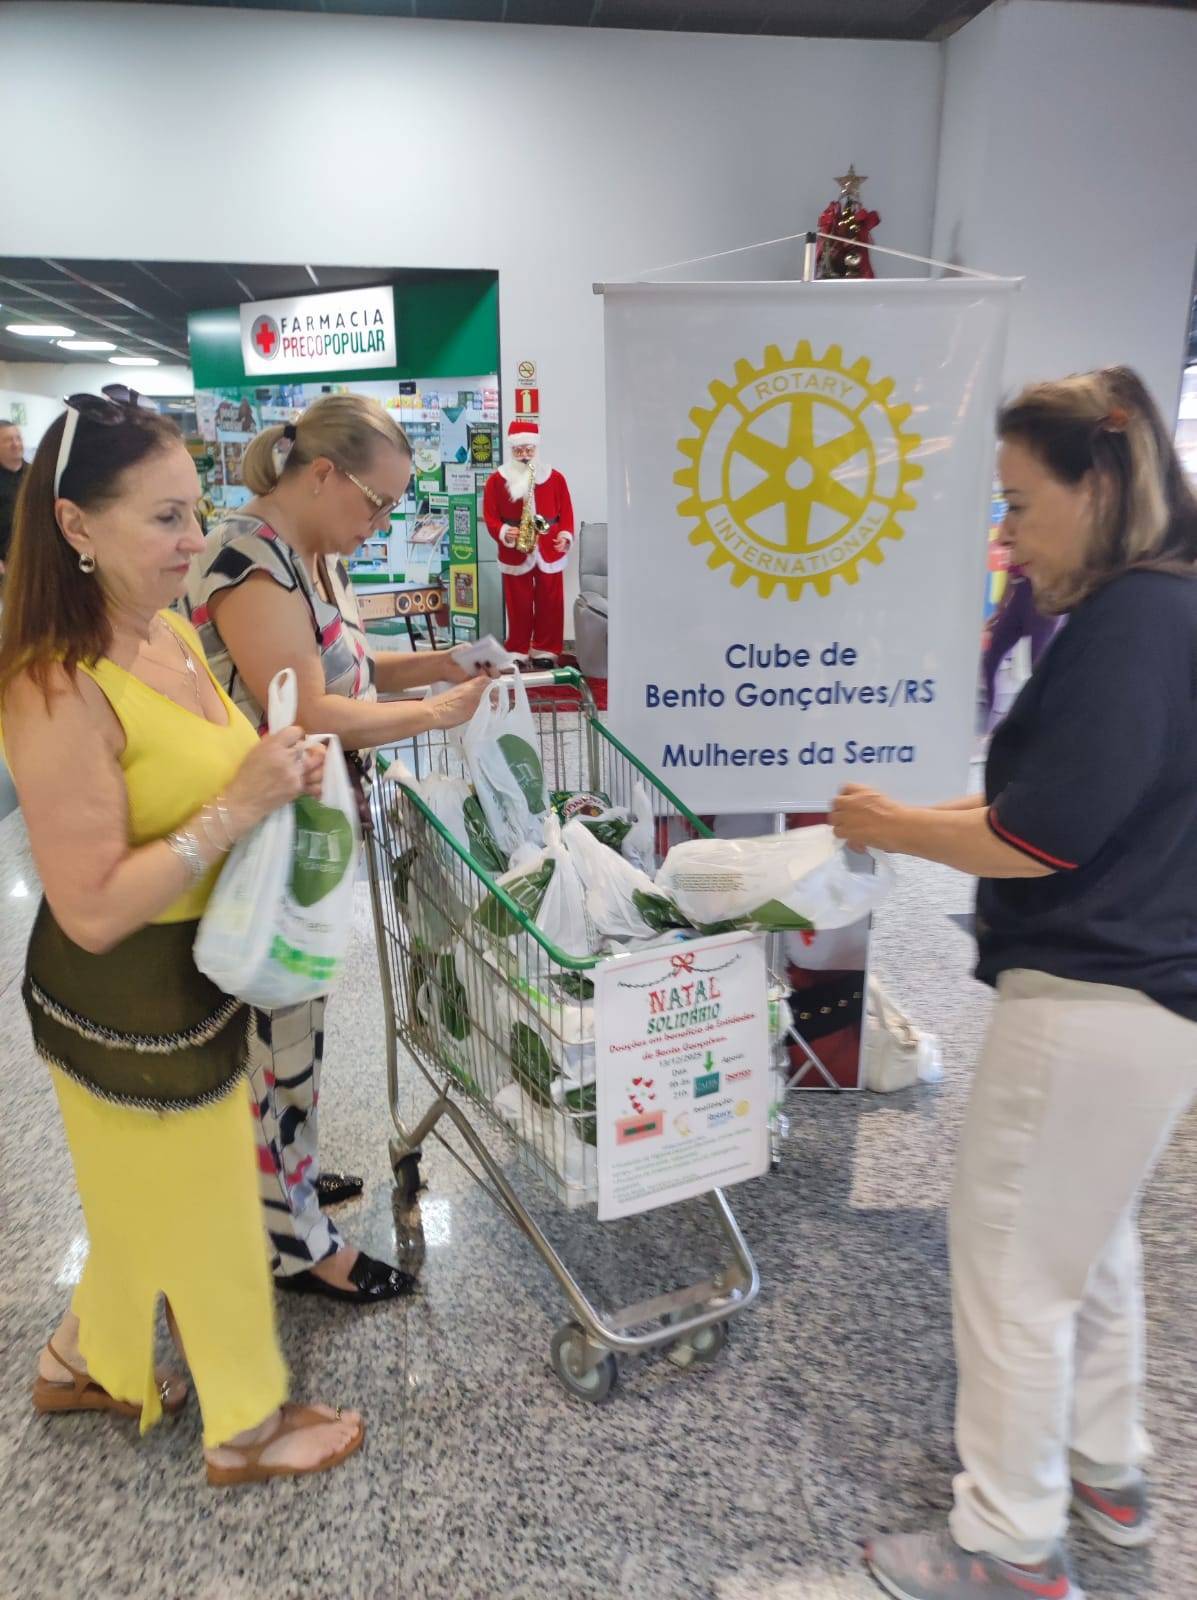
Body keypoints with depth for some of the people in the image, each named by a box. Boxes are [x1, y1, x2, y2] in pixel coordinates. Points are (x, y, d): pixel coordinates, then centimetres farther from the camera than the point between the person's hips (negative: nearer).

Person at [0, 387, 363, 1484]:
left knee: (151, 1200, 27)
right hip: (126, 1003, -8)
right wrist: (237, 808, -29)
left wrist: (281, 776, -2)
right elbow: (92, 910, -26)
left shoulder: (171, 632, 0)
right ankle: (247, 1426, 39)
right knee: (206, 1217, 13)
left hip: (189, 977, 8)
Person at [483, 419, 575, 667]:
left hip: (549, 552, 1)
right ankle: (517, 652, 13)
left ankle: (546, 651, 16)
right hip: (515, 553, -1)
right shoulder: (496, 480, 1)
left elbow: (566, 511, 5)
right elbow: (490, 516, -1)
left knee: (550, 604, 5)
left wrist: (565, 534, -10)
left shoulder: (555, 478, 5)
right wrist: (503, 533, -18)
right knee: (518, 605, 4)